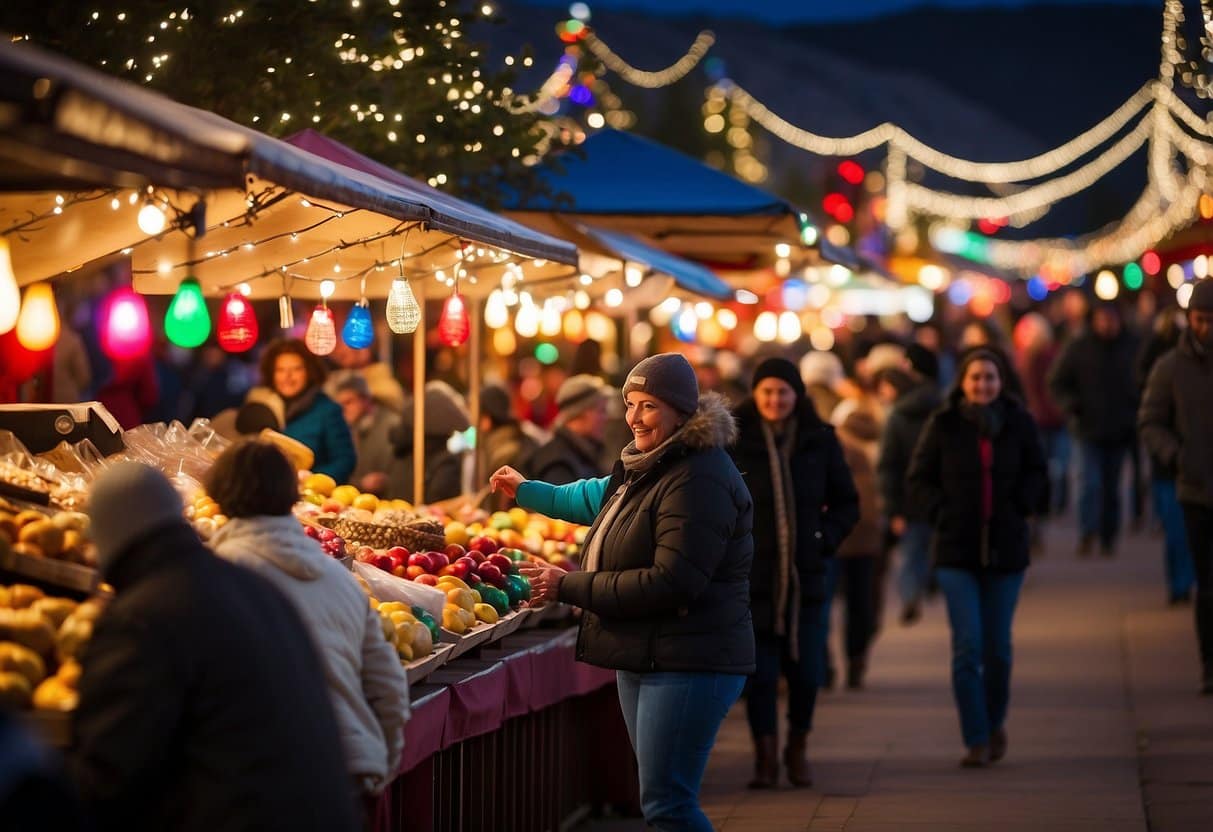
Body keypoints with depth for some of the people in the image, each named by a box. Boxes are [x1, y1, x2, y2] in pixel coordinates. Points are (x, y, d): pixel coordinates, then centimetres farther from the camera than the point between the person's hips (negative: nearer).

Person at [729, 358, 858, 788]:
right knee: (759, 671, -3)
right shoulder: (731, 441, -2)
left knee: (805, 670, 1)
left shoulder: (820, 441, 5)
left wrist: (826, 538, -1)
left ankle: (797, 751, 21)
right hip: (751, 575, -2)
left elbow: (847, 502, 14)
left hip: (804, 575, 2)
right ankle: (765, 757, 9)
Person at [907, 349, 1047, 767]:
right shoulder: (943, 425, -3)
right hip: (957, 549, -1)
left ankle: (995, 723, 30)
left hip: (1006, 547, 1)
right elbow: (919, 478, 5)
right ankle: (976, 740, -4)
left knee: (997, 646, 7)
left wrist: (1020, 507, -2)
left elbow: (1036, 472, 14)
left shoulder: (1018, 422, 1)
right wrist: (942, 512, -9)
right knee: (967, 645, -9)